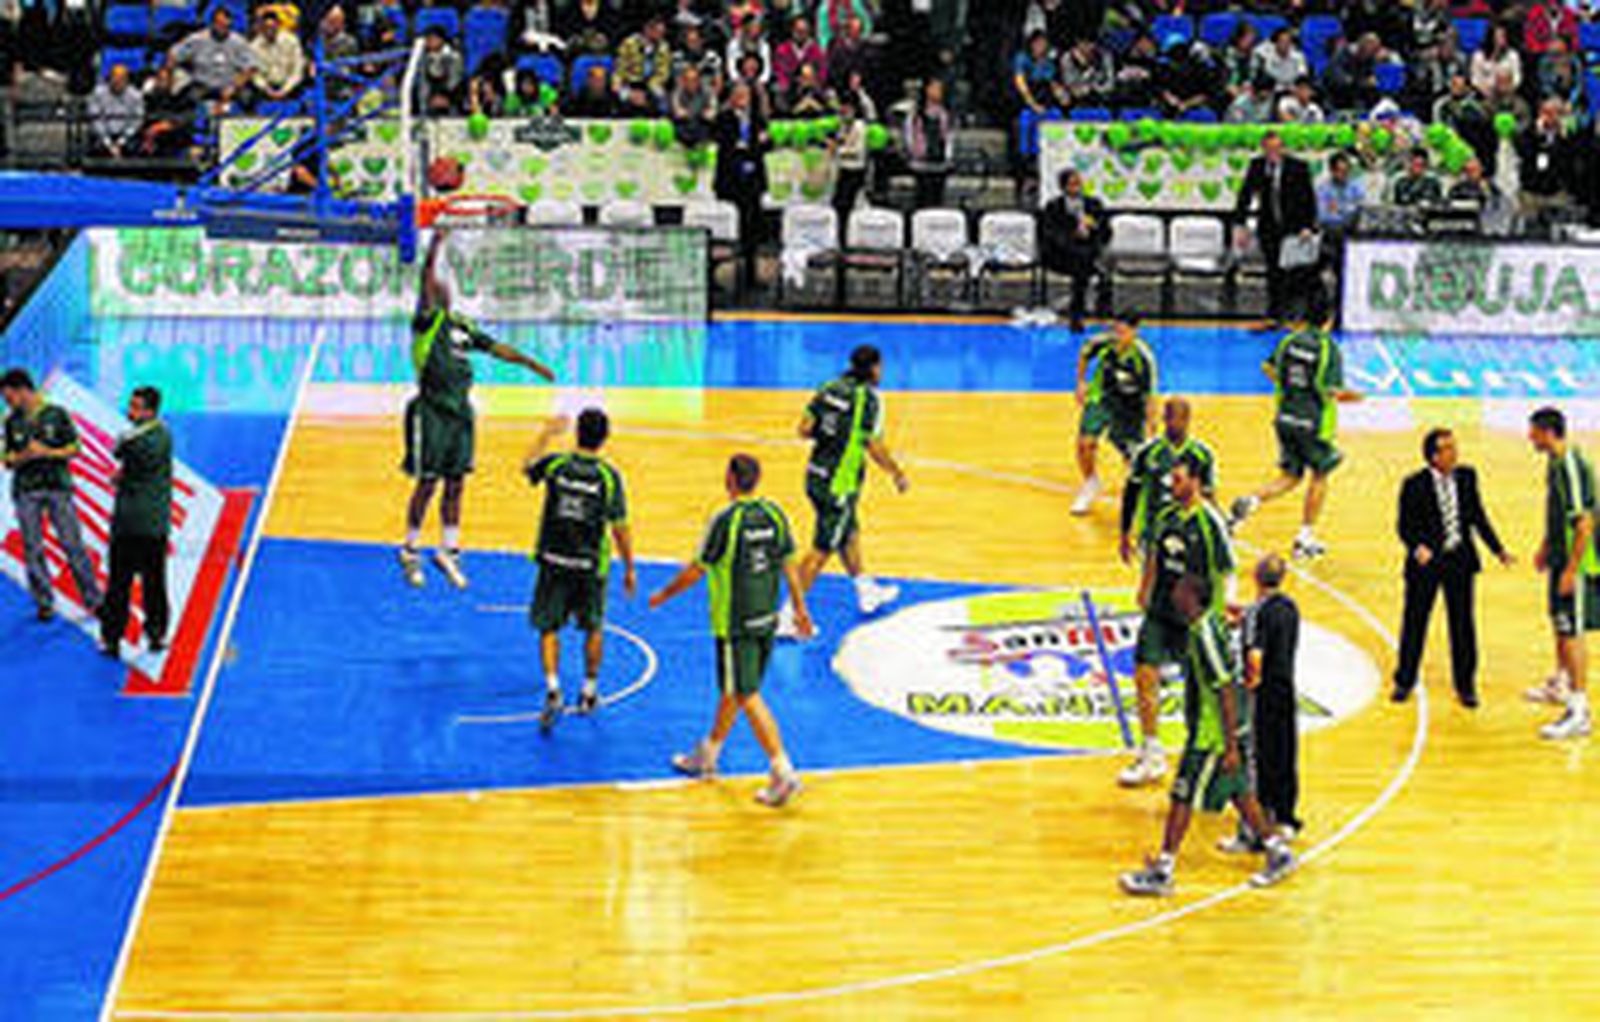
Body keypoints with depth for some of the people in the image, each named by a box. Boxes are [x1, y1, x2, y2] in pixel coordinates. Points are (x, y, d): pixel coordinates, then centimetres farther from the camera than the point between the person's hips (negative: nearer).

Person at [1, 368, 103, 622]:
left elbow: (75, 448, 1)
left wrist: (47, 452, -13)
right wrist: (25, 456, -13)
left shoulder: (57, 414, 1)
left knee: (72, 544, -4)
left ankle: (93, 600, 1)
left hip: (58, 487, -2)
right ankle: (44, 603, 9)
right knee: (33, 549, 1)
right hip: (26, 491, 2)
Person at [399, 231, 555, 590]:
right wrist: (434, 248, -33)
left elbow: (497, 348, 22)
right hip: (432, 411, -6)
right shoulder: (428, 321, -6)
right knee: (427, 484, 0)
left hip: (461, 411, 6)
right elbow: (427, 284, -21)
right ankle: (410, 550, 13)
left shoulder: (462, 326, 14)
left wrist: (531, 363, 20)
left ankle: (449, 550, 19)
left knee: (456, 485, 9)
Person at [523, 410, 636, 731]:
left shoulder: (555, 464, -8)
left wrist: (548, 434, 29)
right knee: (593, 628, 19)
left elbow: (527, 467, 17)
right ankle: (589, 693, 28)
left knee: (548, 629, 8)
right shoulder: (609, 476, -12)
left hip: (554, 560, 0)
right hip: (590, 564, 0)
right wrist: (629, 569, 3)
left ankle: (552, 688, -12)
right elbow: (620, 528, -8)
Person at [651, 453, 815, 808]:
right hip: (766, 618, 7)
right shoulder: (774, 514, 0)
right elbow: (789, 564, 7)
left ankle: (784, 773, -8)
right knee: (732, 690, 21)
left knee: (748, 698, -3)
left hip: (735, 625, -7)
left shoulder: (725, 521, -18)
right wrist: (800, 609, 18)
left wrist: (663, 596, 5)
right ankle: (707, 757, 36)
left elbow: (697, 570, -10)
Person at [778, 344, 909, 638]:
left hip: (815, 475, 8)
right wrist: (898, 475, -2)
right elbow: (875, 447, -17)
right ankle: (789, 616, -3)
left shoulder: (830, 388, 4)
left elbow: (805, 429, 2)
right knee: (821, 550, -2)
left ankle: (866, 591, 46)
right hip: (839, 485, -8)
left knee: (849, 533, 27)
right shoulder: (869, 399, -15)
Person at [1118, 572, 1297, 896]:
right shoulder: (1208, 622, 5)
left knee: (1182, 798, -2)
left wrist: (1231, 747, -23)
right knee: (1239, 793, 19)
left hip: (1213, 736, -9)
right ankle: (1278, 853, 28)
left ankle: (1162, 874, 5)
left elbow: (1227, 693, -25)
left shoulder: (1205, 636, -25)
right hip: (1208, 731, 9)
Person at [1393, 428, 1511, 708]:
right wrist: (1417, 547, -29)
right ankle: (1404, 682, 25)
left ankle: (1465, 686, 19)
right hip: (1426, 560, -3)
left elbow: (1478, 516, 10)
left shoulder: (1466, 477, 0)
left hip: (1460, 560, 3)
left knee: (1463, 624, 6)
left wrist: (1498, 549, 8)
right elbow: (1405, 526, -10)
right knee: (1414, 622, 8)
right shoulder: (1415, 485, -12)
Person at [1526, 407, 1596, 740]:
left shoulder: (1572, 468, -24)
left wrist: (1571, 570, -24)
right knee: (1560, 625, 24)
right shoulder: (1555, 463, 7)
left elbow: (1585, 524, -25)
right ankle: (1562, 685, 44)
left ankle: (1579, 712, -7)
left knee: (1572, 633, -8)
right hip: (1560, 559, 10)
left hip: (1576, 563, -10)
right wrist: (1547, 547, 28)